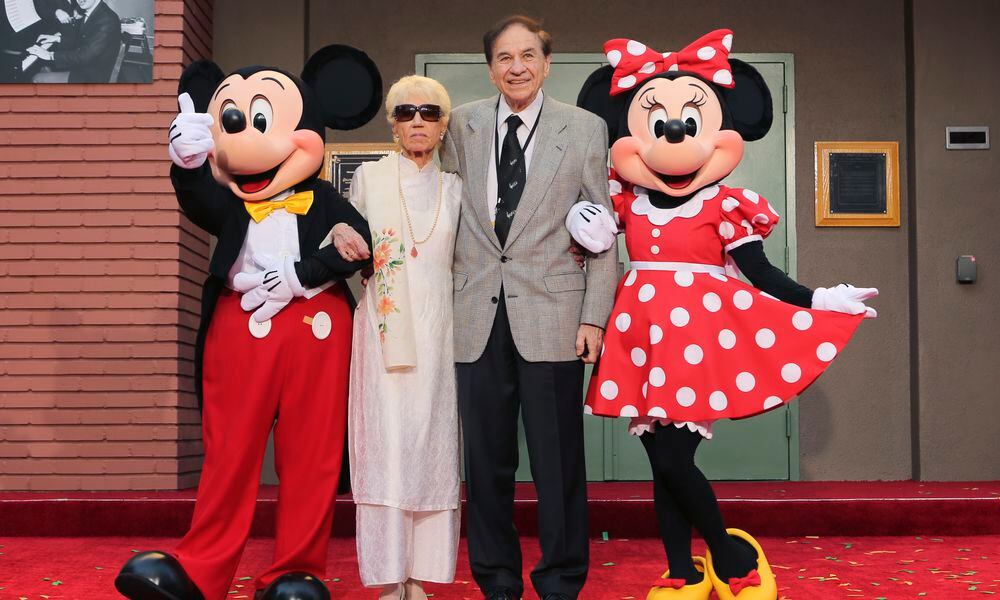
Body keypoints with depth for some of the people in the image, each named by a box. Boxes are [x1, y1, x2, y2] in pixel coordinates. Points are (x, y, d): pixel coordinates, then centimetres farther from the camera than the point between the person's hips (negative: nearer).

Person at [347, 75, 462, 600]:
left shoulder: (453, 187, 13)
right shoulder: (368, 178, 8)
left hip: (436, 330, 2)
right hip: (383, 327, -2)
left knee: (431, 443, 0)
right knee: (386, 443, -6)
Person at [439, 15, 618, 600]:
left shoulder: (585, 129, 5)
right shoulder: (462, 125, 11)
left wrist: (595, 316, -3)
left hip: (551, 315, -2)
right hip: (478, 317, 2)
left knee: (558, 461, 1)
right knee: (486, 462, 8)